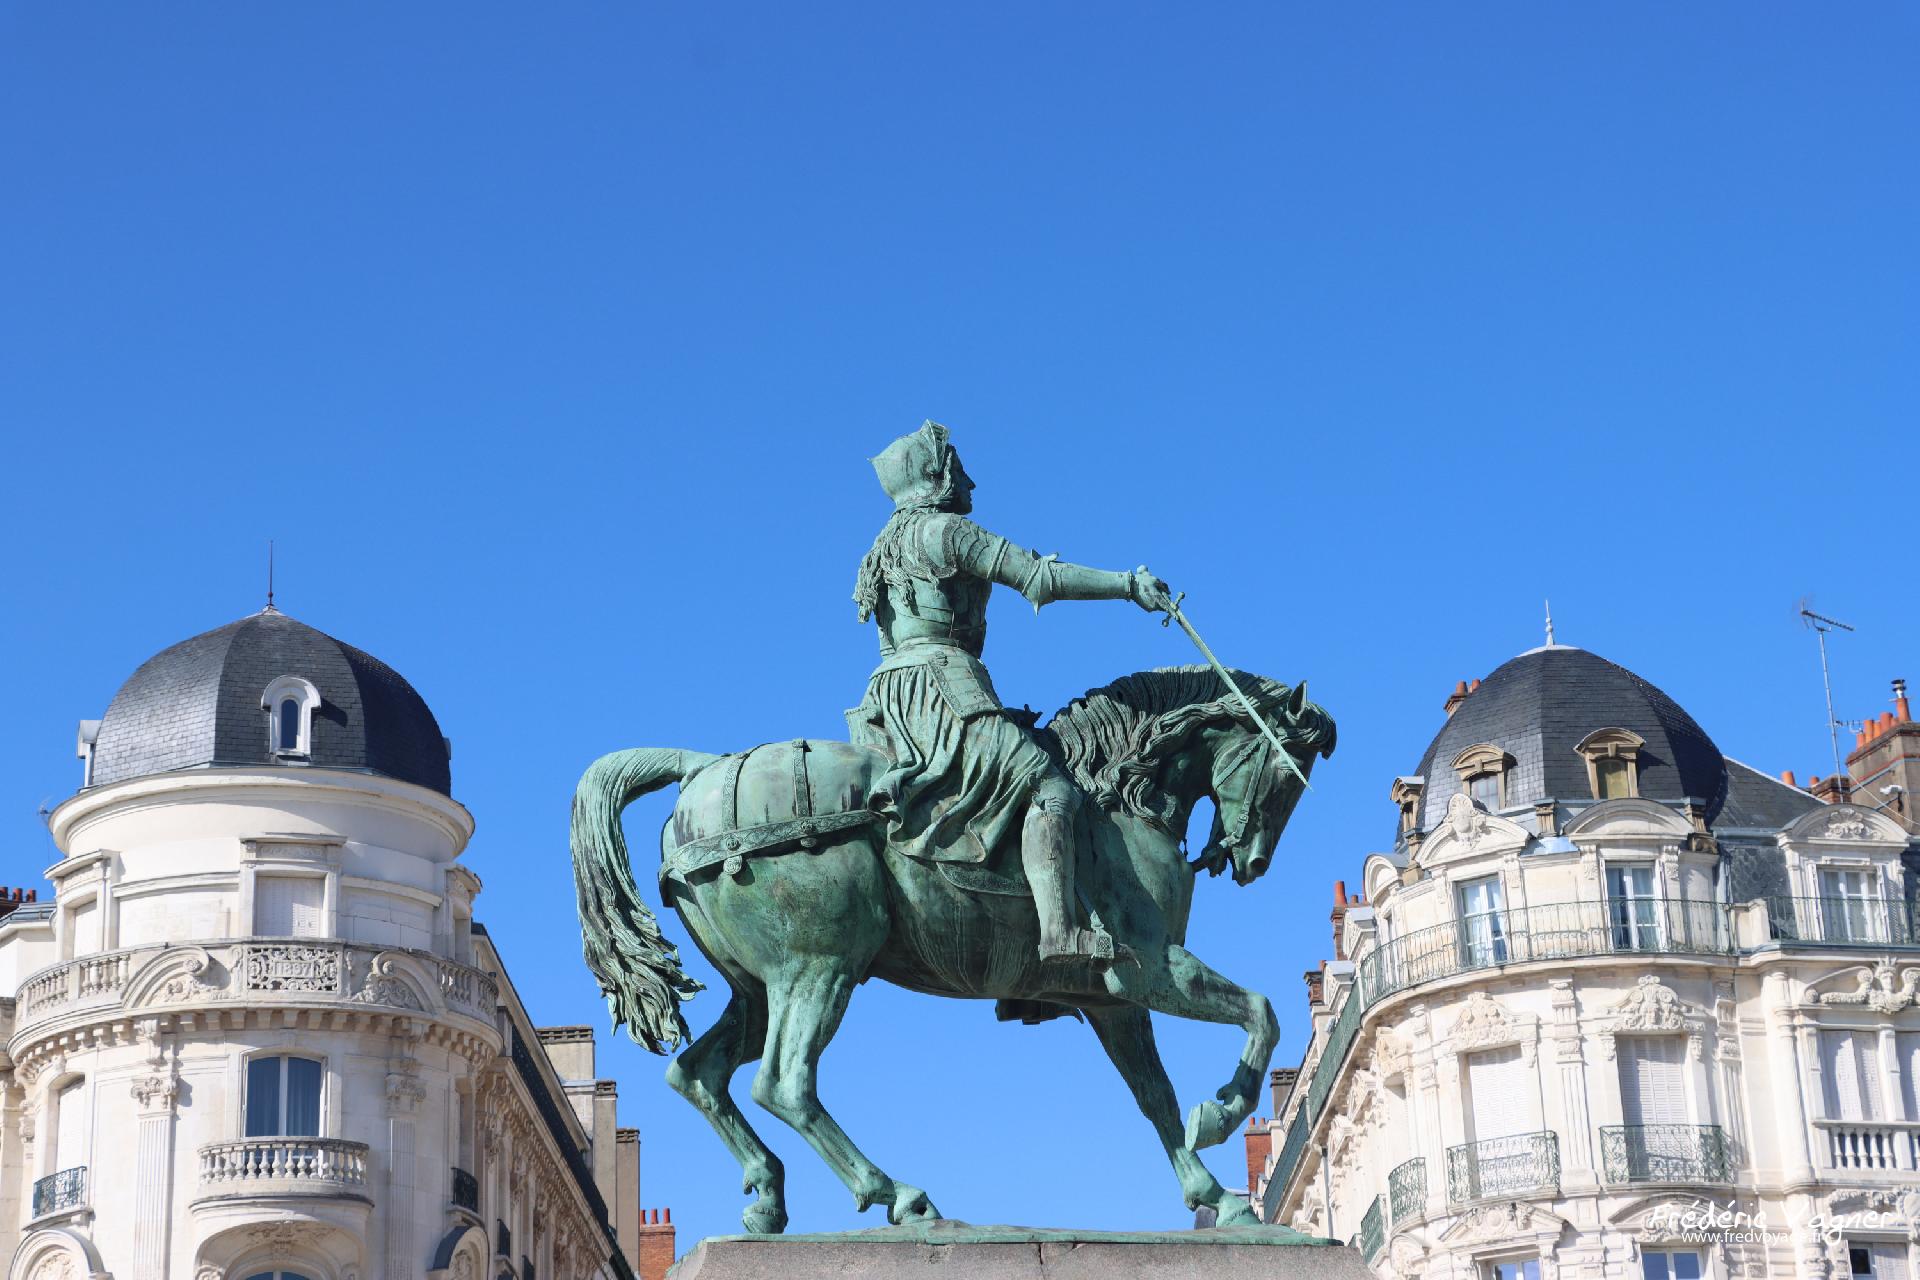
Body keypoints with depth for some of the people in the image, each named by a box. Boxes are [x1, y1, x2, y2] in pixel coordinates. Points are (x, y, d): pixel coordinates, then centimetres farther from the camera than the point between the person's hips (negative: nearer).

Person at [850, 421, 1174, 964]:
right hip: (940, 687, -9)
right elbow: (1040, 577, -6)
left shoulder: (889, 545, 26)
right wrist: (1129, 583, 0)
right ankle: (1060, 930, -30)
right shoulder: (945, 528, -2)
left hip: (892, 700, 9)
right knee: (1049, 786, -15)